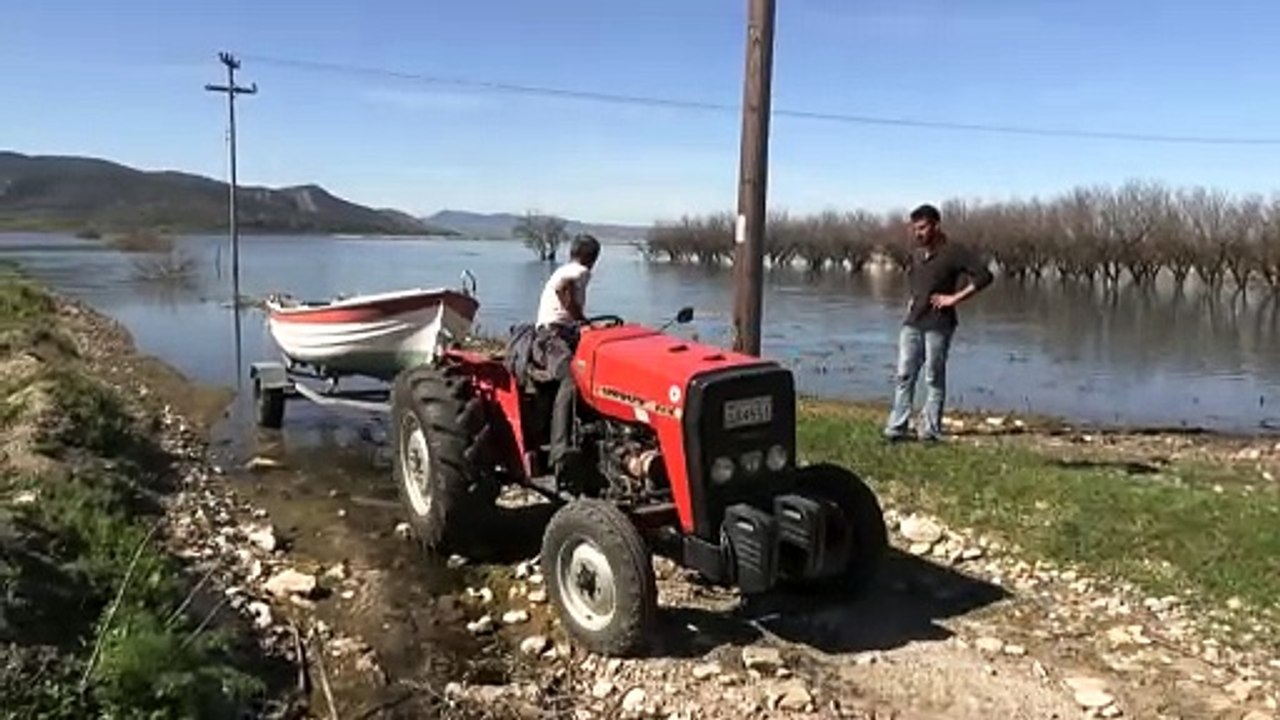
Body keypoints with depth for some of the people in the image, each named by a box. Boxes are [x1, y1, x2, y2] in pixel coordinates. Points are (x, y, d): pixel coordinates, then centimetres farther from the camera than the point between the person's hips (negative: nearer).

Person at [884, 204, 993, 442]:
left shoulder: (953, 252, -9)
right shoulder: (916, 253, 12)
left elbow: (984, 276, -16)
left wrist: (955, 297, -15)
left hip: (938, 324, -7)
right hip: (912, 322, 7)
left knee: (934, 378, 1)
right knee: (904, 375, 4)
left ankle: (930, 429, 9)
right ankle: (896, 427, 6)